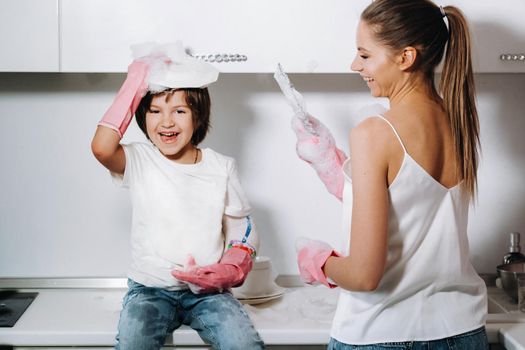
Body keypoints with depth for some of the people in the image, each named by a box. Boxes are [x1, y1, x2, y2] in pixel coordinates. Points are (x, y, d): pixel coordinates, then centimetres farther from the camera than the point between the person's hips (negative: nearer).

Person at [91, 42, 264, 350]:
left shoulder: (222, 167, 5)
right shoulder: (139, 161, -2)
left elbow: (245, 231, 8)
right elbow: (102, 148, -25)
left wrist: (229, 271, -14)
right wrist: (134, 85, -14)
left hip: (208, 291, 1)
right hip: (150, 290, -1)